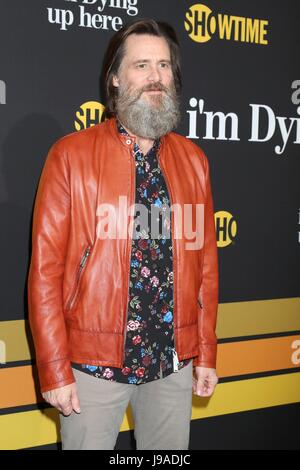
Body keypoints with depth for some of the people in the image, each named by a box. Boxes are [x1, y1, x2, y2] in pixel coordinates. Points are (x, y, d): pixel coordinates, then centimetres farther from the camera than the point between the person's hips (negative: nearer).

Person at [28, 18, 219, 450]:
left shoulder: (193, 160, 5)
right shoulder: (71, 155, -7)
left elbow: (206, 260, 7)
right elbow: (45, 267, -7)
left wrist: (206, 354, 8)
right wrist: (54, 369, -8)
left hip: (174, 361, 4)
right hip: (94, 363, -3)